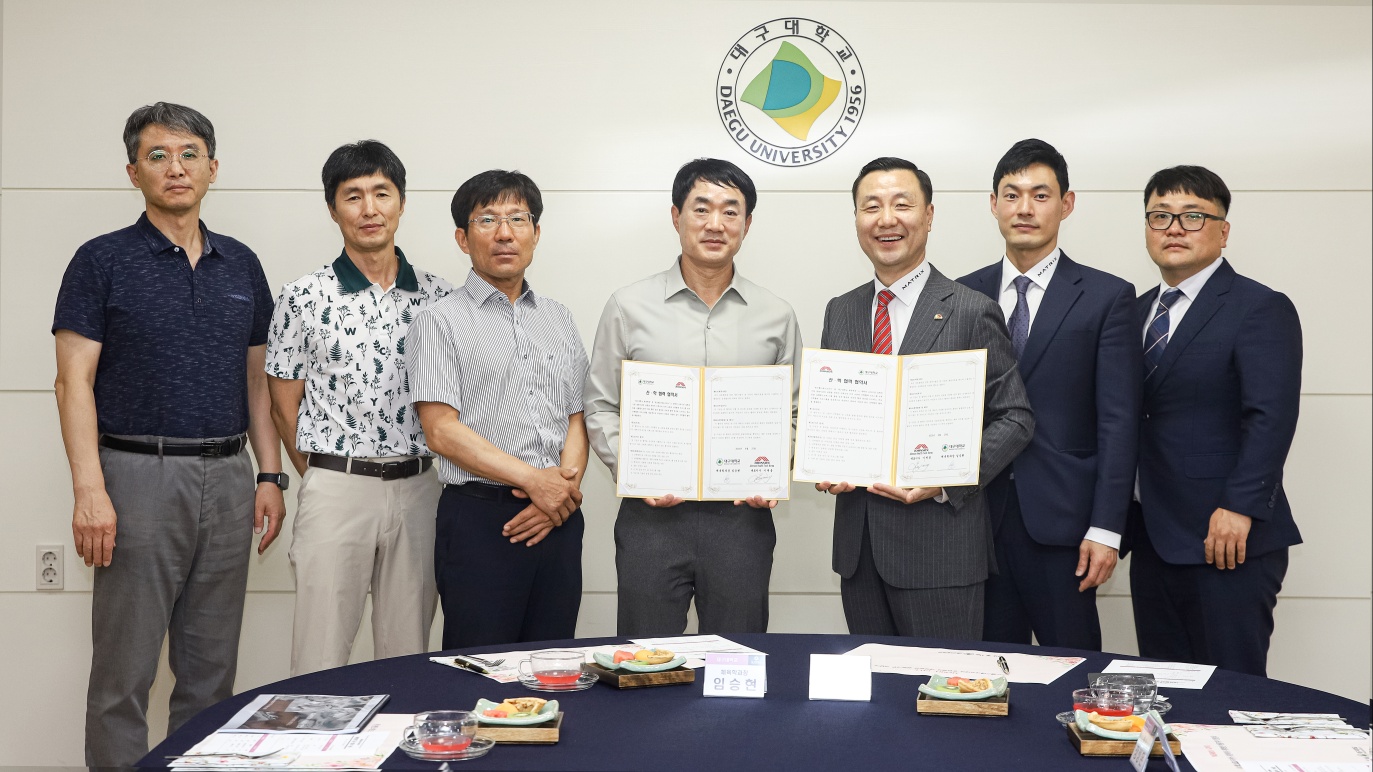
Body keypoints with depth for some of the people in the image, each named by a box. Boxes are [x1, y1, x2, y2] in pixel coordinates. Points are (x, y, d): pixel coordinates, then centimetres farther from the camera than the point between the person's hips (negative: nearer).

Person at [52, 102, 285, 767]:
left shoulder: (241, 265, 11)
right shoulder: (103, 261, -1)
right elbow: (74, 381, -7)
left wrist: (269, 475, 6)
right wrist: (89, 489, -16)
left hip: (227, 479, 4)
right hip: (140, 476, -4)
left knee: (211, 667, 12)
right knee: (124, 669, 1)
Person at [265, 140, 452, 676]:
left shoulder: (437, 298, 6)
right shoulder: (304, 299, -2)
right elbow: (285, 407, 4)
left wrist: (418, 479, 8)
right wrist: (323, 478, 5)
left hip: (418, 487, 3)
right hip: (336, 487, -2)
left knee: (408, 655, 12)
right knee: (320, 659, 3)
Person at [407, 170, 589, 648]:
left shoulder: (559, 319, 16)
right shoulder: (441, 322, -1)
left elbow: (578, 419, 13)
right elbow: (442, 431, -10)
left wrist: (566, 485, -6)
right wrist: (534, 480, -14)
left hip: (559, 519, 5)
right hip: (481, 517, -5)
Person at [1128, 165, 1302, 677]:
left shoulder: (1261, 309, -6)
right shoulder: (1138, 312, 15)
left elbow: (1271, 417, -16)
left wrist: (1239, 508, -22)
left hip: (1226, 539, -6)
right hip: (1152, 538, 7)